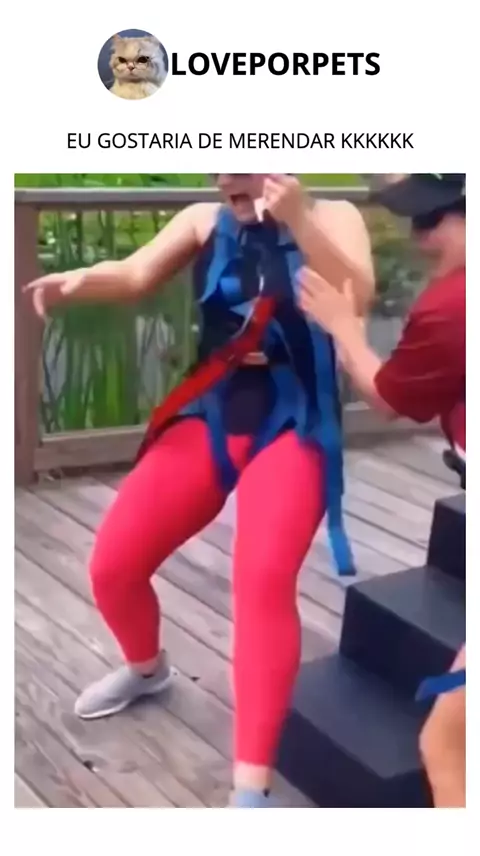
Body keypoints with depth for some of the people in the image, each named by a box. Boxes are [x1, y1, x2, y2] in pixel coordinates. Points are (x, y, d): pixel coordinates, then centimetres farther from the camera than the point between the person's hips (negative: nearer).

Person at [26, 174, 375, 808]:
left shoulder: (333, 217, -1)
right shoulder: (204, 221, 8)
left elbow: (357, 299, -18)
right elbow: (137, 274, -3)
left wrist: (298, 219, -30)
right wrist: (77, 282, -25)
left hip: (292, 428, -4)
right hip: (208, 418, 4)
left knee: (264, 577, -28)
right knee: (112, 565, 0)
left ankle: (251, 789, -22)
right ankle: (146, 668, 35)